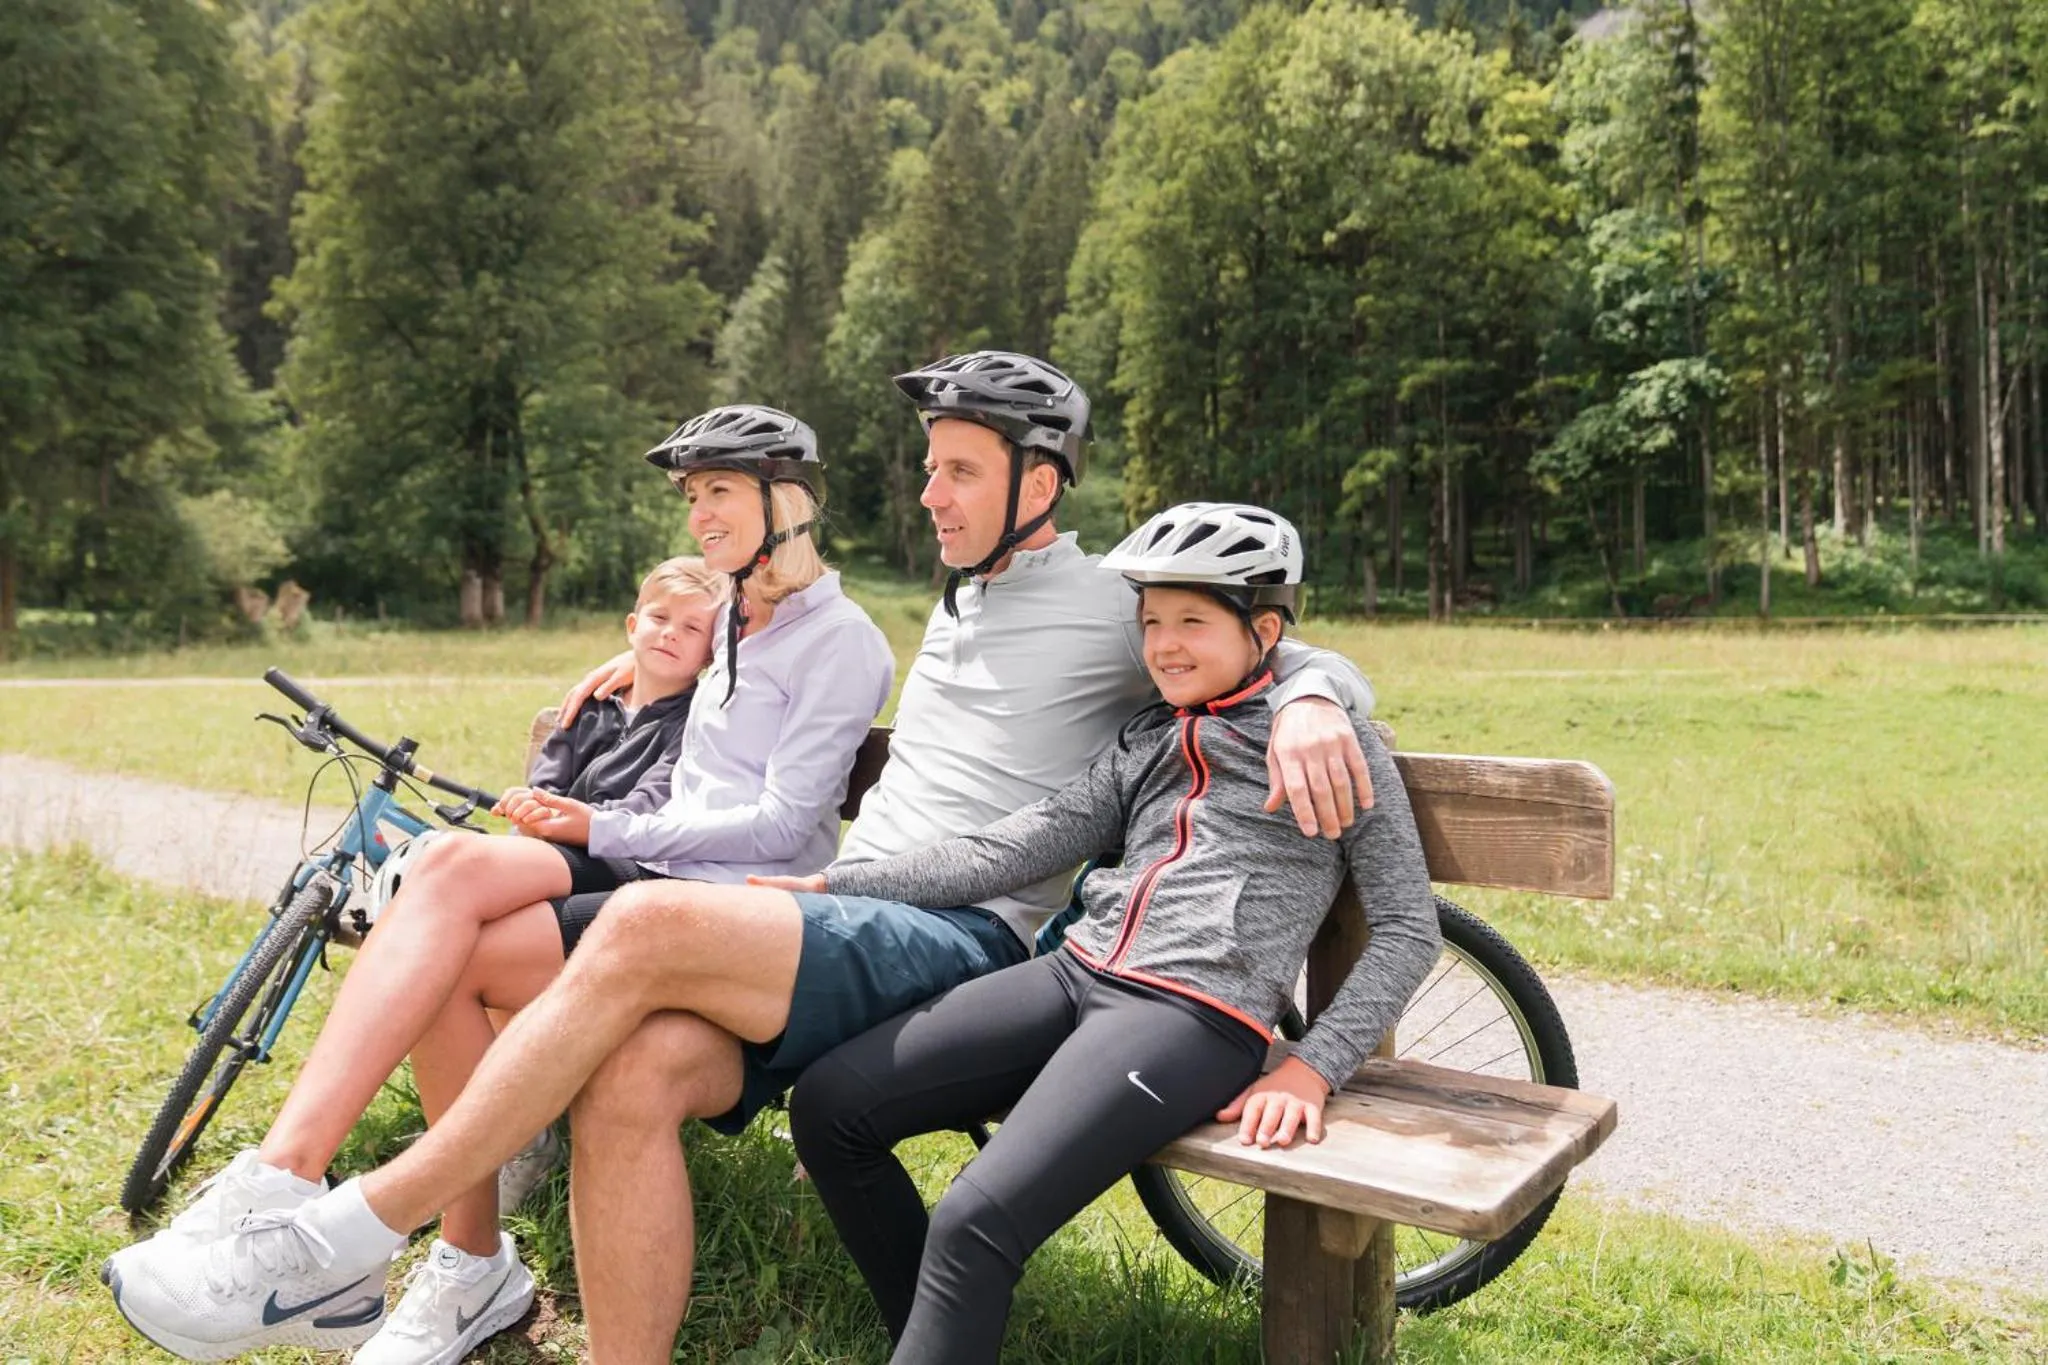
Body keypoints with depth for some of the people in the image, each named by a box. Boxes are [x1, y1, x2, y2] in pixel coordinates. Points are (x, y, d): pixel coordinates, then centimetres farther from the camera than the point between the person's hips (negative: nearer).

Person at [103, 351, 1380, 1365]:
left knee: (648, 925, -30)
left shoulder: (1122, 609, 4)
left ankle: (359, 1230, -17)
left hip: (970, 948, -7)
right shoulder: (954, 610, 26)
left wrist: (1307, 705, -20)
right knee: (634, 1073, -25)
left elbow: (1316, 665, 3)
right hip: (842, 926, 7)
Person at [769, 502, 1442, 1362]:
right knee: (828, 1105, -4)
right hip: (1076, 972, 7)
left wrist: (1310, 1071, -10)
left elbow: (1407, 927, 2)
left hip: (1197, 1013, -6)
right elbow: (1011, 849, 11)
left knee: (975, 1221, -27)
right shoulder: (1146, 743, 20)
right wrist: (833, 886, 4)